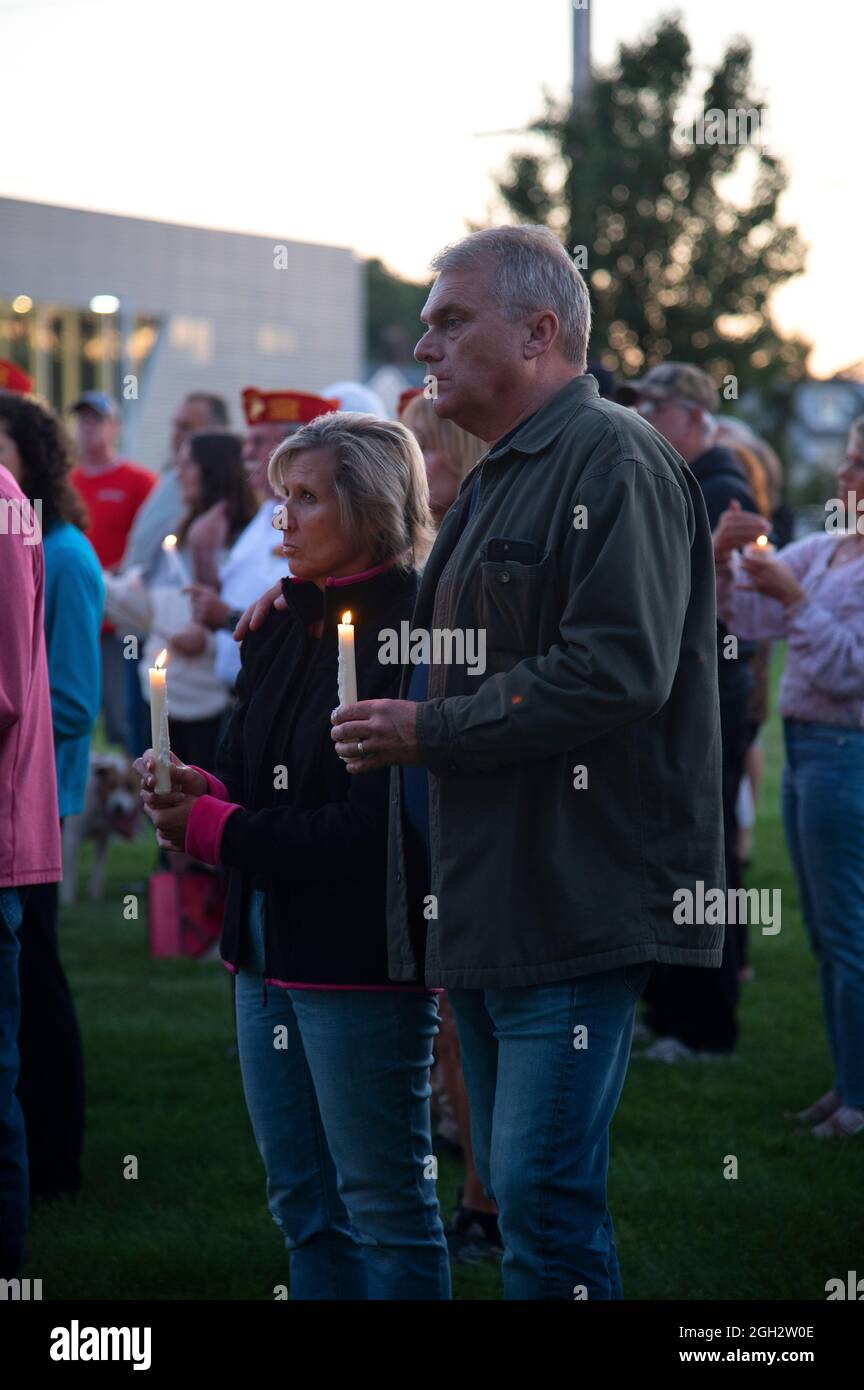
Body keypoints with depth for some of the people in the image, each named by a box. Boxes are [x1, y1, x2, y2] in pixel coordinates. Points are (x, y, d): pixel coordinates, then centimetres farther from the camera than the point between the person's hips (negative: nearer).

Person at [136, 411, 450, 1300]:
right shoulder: (282, 626, 11)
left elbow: (377, 826, -21)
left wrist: (219, 830, -16)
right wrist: (202, 793, -9)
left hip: (361, 960, -9)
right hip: (270, 956, 9)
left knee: (383, 1206, 0)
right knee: (303, 1207, 16)